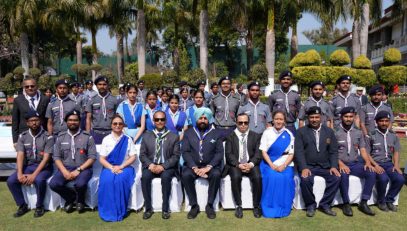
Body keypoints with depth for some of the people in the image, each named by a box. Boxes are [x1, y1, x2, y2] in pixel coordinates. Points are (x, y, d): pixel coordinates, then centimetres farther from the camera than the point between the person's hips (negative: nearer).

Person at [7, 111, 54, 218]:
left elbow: (46, 158, -16)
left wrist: (34, 175, -25)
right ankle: (22, 205, 0)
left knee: (39, 180, -34)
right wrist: (20, 173, -19)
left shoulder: (48, 137, -10)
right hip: (27, 166, 5)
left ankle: (39, 206, -11)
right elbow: (20, 156, -5)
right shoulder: (22, 136, 4)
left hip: (44, 167, -4)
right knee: (11, 181, -18)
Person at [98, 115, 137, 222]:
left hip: (124, 167, -1)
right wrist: (112, 168, -15)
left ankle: (120, 212, -20)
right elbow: (102, 159, 3)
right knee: (107, 180, -31)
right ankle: (108, 212, -19)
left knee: (121, 180, -32)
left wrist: (120, 167, -13)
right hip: (109, 167, 1)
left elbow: (133, 157, 1)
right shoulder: (106, 139, 8)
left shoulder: (128, 139, 7)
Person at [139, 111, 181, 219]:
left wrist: (163, 166, -16)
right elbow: (142, 155, 6)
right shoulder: (146, 136, 10)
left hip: (167, 167, -2)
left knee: (166, 177, -33)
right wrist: (150, 165, -14)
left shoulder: (174, 136, 4)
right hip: (151, 166, 2)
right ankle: (148, 208, -14)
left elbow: (176, 156, -2)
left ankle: (165, 209, -17)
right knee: (145, 176, -29)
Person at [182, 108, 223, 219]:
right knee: (185, 175, -30)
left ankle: (210, 205, -13)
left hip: (210, 165, 0)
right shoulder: (188, 133, 9)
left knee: (216, 174, -31)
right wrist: (194, 167, -15)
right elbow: (185, 152, 0)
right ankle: (194, 205, -12)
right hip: (192, 165, 1)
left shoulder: (216, 134, 8)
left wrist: (208, 167, -16)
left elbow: (219, 152, 0)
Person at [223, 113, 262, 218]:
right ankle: (238, 206, -14)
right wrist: (238, 165, -19)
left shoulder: (255, 136, 13)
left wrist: (251, 164, -17)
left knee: (257, 177, -28)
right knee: (235, 177, -31)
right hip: (235, 165, -1)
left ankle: (256, 206, -9)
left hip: (251, 164, 1)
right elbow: (229, 154, -2)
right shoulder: (230, 137, 10)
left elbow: (258, 153, 2)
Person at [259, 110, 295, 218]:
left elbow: (291, 154, 2)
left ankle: (283, 208, -9)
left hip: (285, 164, 1)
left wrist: (283, 166, -15)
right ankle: (270, 208, -14)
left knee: (286, 178, -27)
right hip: (269, 163, 0)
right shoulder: (267, 132, 5)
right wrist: (272, 165, -15)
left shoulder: (289, 135, 6)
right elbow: (263, 151, -2)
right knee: (272, 176, -29)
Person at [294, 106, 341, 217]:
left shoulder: (329, 131, 10)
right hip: (308, 166, -3)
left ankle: (325, 204, -4)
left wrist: (334, 166, -10)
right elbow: (299, 151, -8)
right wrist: (304, 168, -21)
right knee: (306, 179, -31)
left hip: (325, 166, 3)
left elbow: (333, 151, 7)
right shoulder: (301, 131, 1)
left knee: (336, 177, -23)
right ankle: (310, 205, -5)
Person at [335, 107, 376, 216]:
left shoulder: (358, 132, 13)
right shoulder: (335, 132, -2)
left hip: (356, 164, 4)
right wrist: (341, 164, -22)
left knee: (371, 173, -22)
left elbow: (362, 150, 9)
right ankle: (346, 204, -18)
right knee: (343, 175, -35)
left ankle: (363, 203, -11)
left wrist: (368, 162, -10)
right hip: (341, 164, -4)